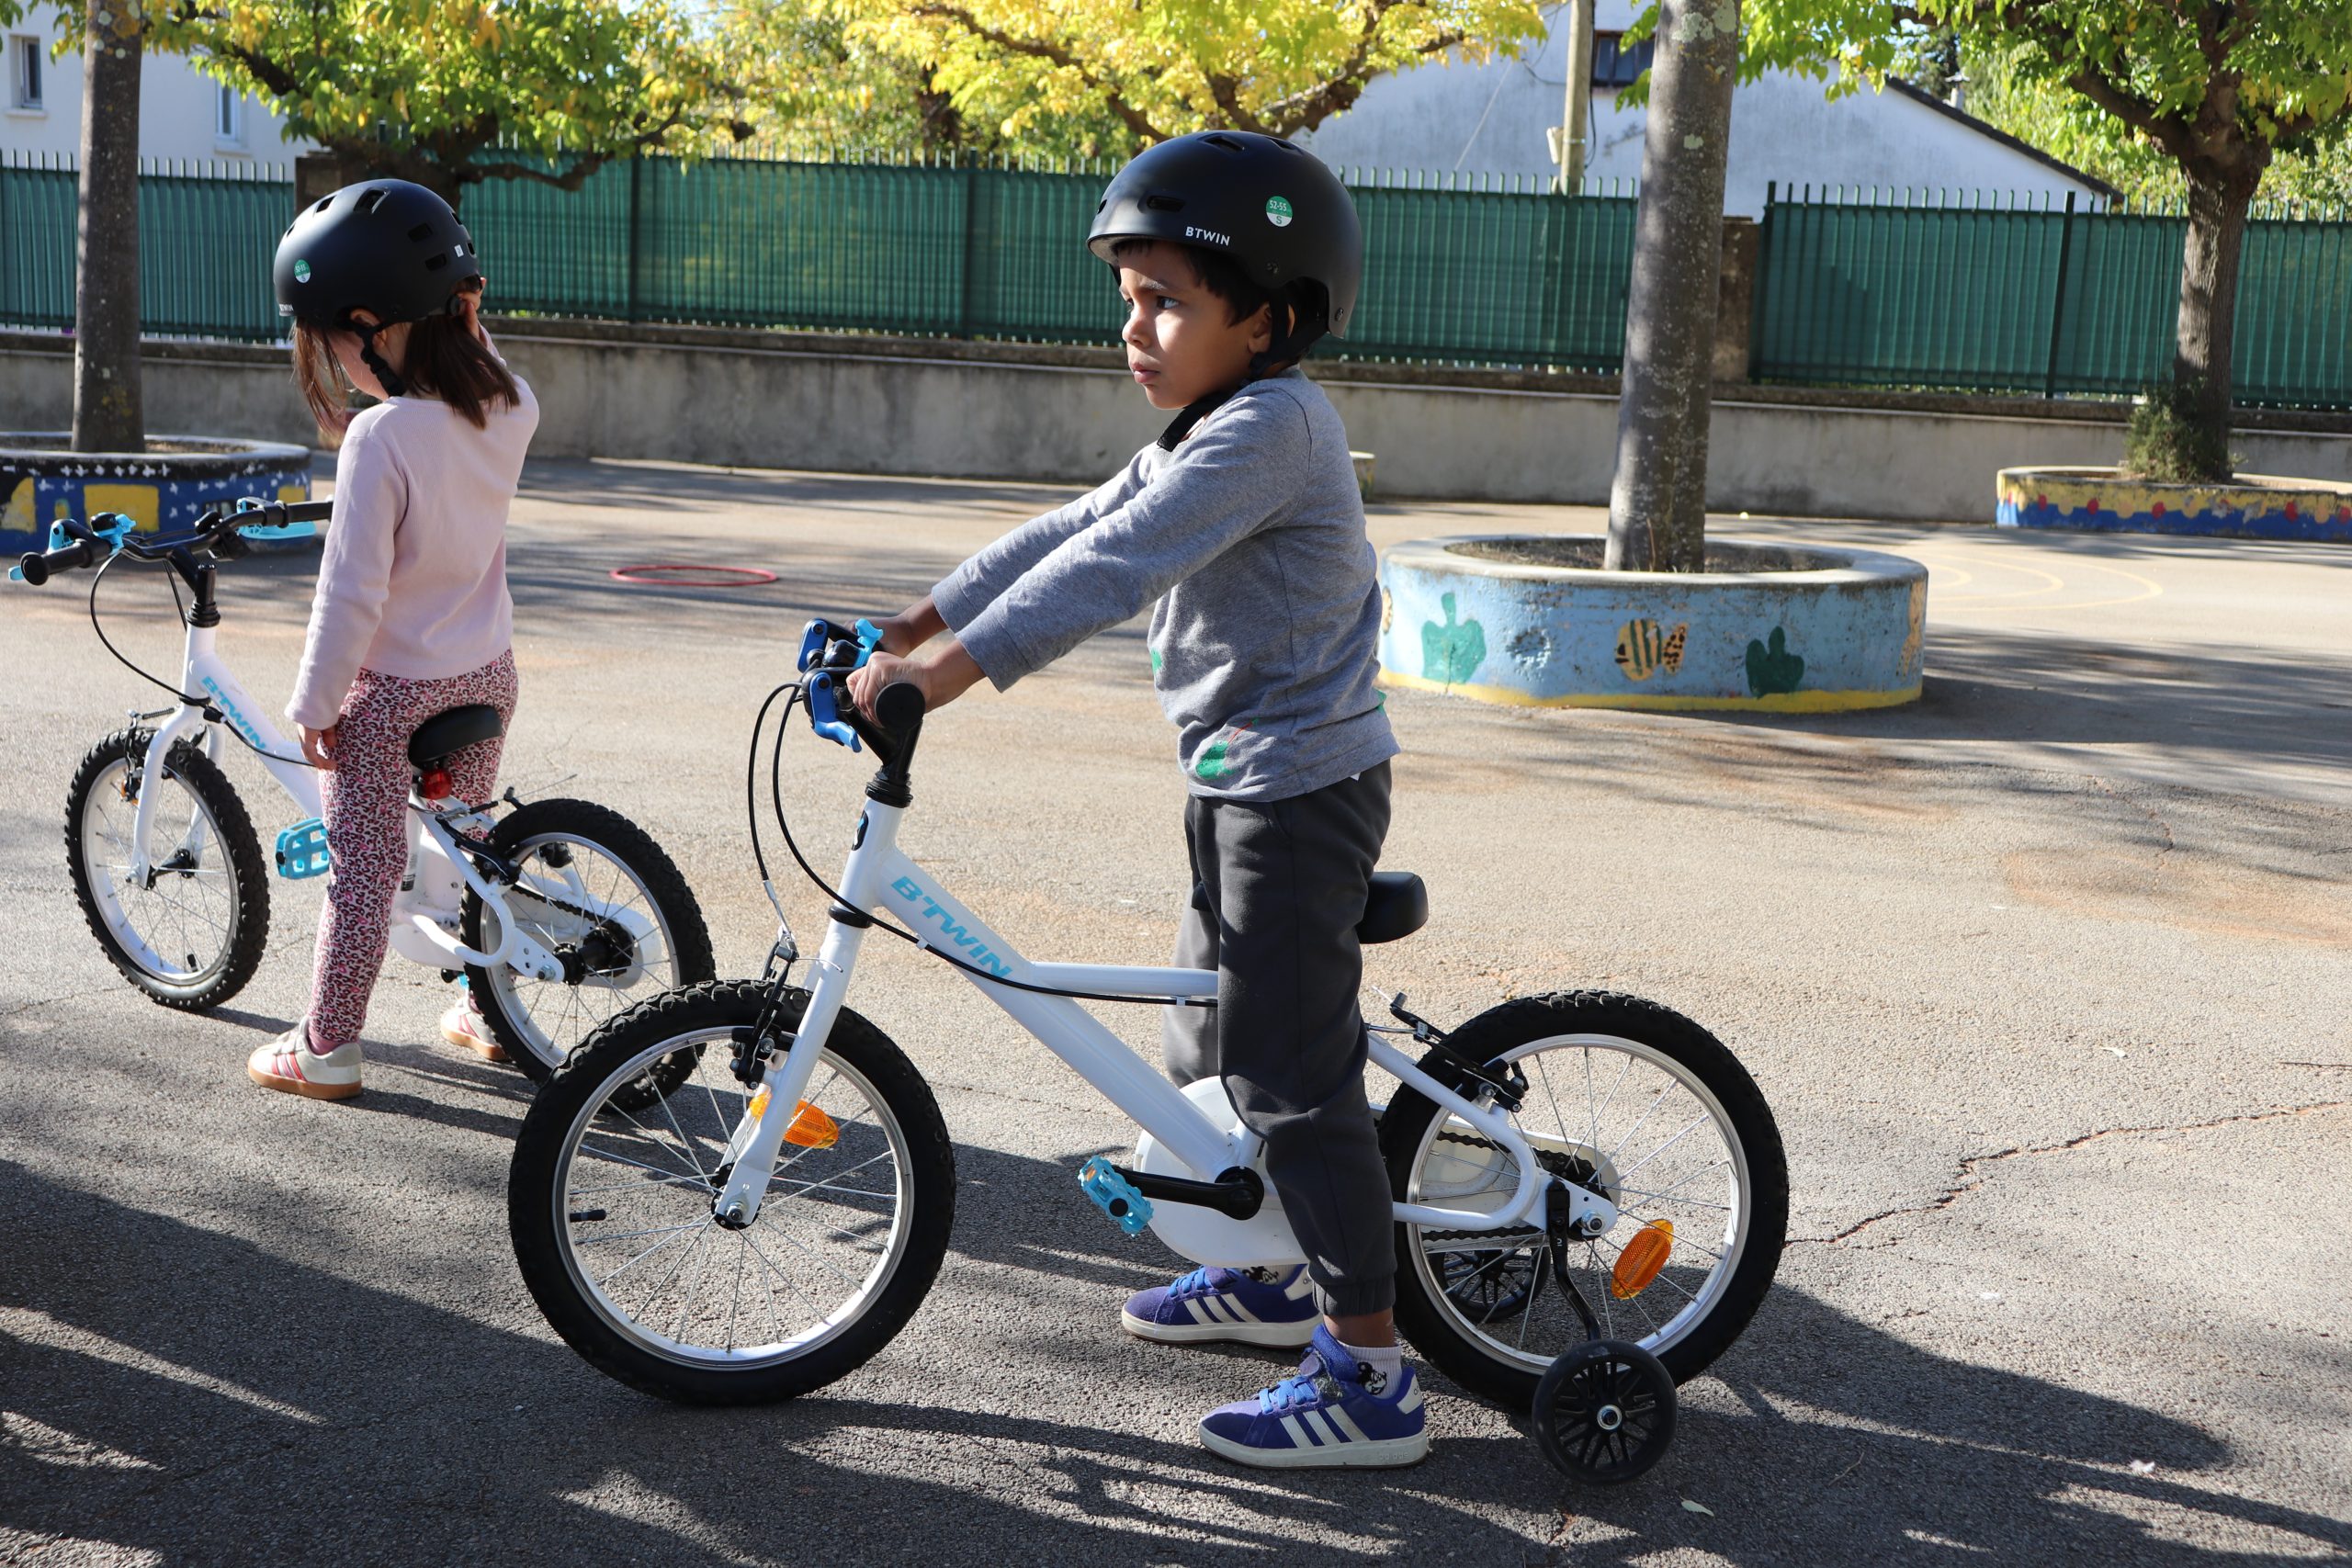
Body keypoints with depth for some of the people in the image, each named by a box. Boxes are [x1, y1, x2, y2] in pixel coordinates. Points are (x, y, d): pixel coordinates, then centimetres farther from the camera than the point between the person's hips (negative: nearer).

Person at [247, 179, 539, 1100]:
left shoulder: (380, 438, -25)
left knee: (362, 869, 4)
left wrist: (315, 704, -13)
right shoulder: (509, 406, -7)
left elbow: (353, 593, -23)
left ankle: (325, 1051, 15)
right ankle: (489, 1012, 34)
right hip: (485, 675, 7)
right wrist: (465, 331, 2)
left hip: (390, 688, -7)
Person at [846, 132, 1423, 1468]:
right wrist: (916, 624, 6)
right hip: (1245, 781, 10)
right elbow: (1073, 530, 12)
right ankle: (1277, 1275, 38)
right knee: (1217, 1048, 21)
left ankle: (1373, 1379, -1)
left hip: (1299, 789, -10)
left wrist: (951, 670, -32)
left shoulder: (1271, 426, -20)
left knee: (1292, 1073, -8)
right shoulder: (1212, 435, 13)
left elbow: (1113, 565, -29)